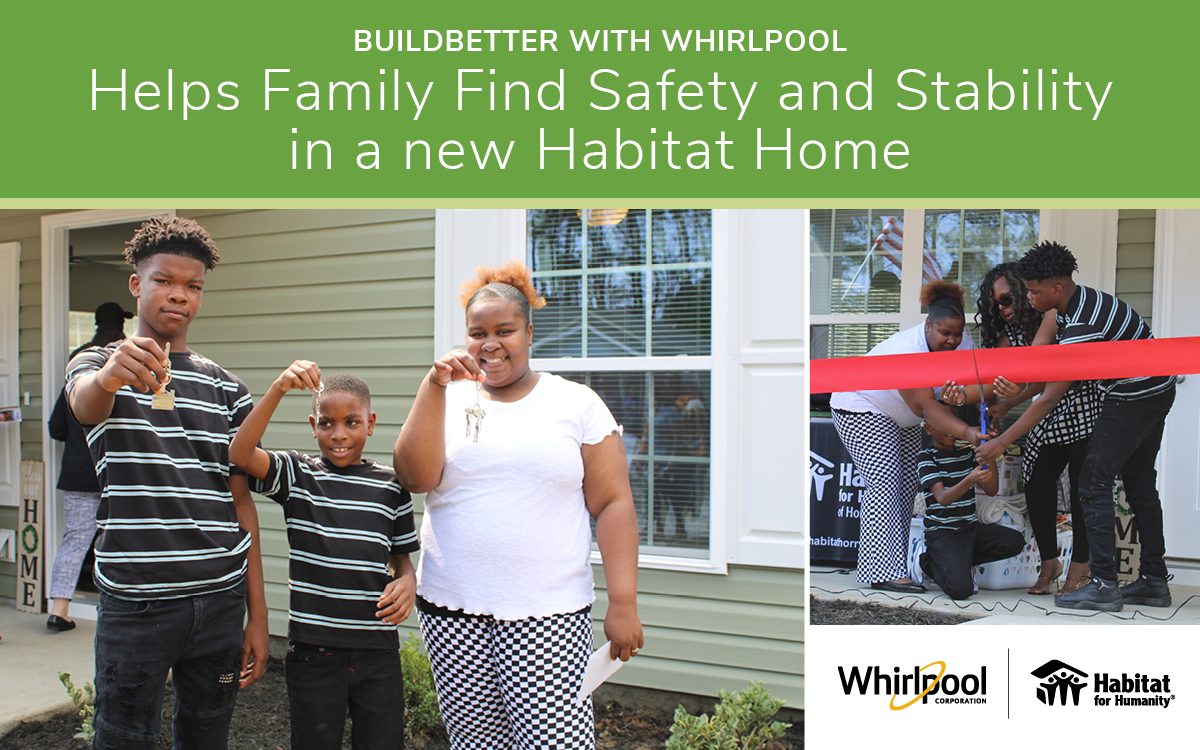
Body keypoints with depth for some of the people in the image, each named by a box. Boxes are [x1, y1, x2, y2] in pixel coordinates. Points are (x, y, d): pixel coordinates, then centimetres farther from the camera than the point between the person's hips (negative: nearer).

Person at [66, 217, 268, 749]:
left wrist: (257, 614, 4)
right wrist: (111, 375, -48)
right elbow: (85, 404, -23)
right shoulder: (101, 366, 3)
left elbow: (240, 500, 9)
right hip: (136, 602, -3)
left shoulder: (226, 388, 11)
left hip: (221, 599, 3)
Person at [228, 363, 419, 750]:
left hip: (378, 649, 1)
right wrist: (279, 388, -29)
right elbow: (240, 453, -18)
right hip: (313, 649, -1)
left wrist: (408, 581, -10)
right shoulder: (297, 476, -1)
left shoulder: (391, 486, 4)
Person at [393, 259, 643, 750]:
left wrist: (623, 603, -6)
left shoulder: (576, 403, 4)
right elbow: (415, 477, -5)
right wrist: (435, 385, -11)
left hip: (548, 613, -2)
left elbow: (613, 504, 1)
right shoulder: (447, 400, 9)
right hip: (451, 608, 2)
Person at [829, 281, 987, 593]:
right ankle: (884, 572, -22)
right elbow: (925, 406, -39)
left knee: (908, 485, -1)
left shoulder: (962, 342, -11)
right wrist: (966, 432, -49)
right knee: (885, 483, -18)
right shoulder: (907, 350, -34)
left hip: (902, 419, 8)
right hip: (861, 408, -8)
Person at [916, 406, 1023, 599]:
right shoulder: (926, 458, -7)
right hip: (942, 532, -6)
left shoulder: (967, 453, 11)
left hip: (971, 528, 7)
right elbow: (943, 498, -21)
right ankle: (932, 563, 8)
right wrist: (970, 480, -40)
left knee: (1015, 540, -20)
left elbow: (991, 489, 3)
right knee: (961, 589, -26)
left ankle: (958, 563, -1)